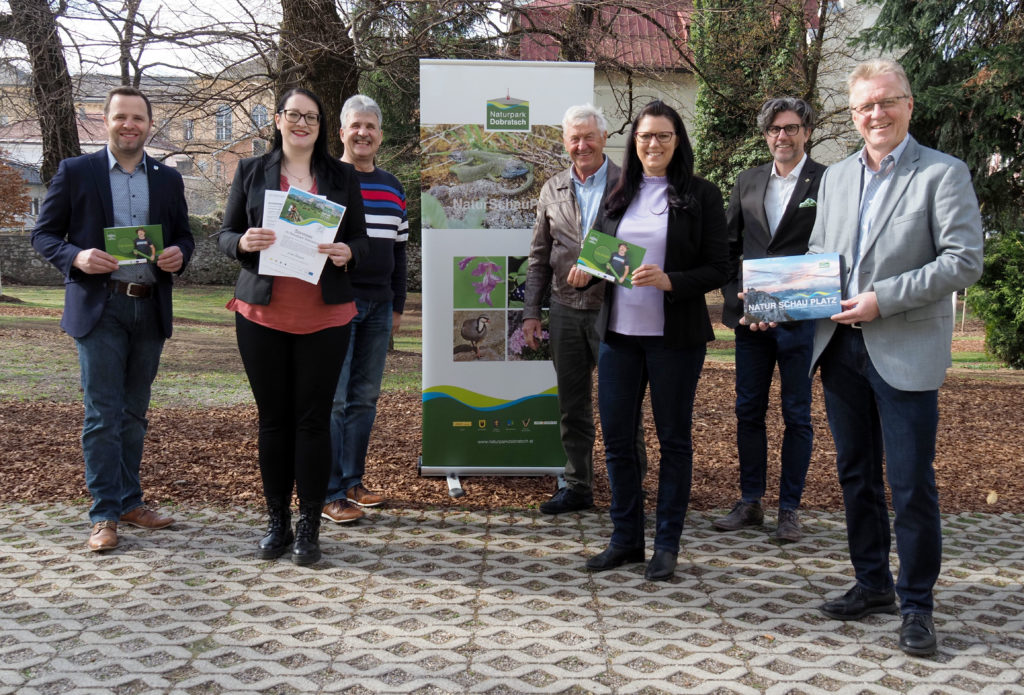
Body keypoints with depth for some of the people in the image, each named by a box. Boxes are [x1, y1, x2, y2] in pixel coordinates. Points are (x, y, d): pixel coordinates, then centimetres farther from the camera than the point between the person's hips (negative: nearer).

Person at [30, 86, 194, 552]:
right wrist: (76, 257, -18)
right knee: (102, 414, -4)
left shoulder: (168, 179, 11)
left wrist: (179, 253, -8)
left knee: (133, 414, 13)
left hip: (150, 309, 4)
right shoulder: (75, 172, 1)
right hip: (100, 308, -4)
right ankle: (104, 514, 3)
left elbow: (184, 235, 16)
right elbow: (43, 234, 1)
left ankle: (129, 501, 23)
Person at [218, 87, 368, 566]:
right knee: (273, 418, 6)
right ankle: (277, 522, 18)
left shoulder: (341, 177, 9)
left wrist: (347, 253, -12)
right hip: (262, 314, 1)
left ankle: (309, 526, 10)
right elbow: (225, 234, 9)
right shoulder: (251, 171, 8)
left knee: (314, 418, 1)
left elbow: (360, 239, 11)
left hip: (325, 316, 0)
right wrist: (243, 243, -14)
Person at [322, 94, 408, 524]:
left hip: (379, 306, 6)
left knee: (365, 397, 9)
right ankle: (330, 493, 1)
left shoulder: (392, 189, 16)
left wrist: (397, 306, 17)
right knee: (333, 399, -5)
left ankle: (353, 480, 20)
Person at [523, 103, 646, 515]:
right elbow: (539, 257, 14)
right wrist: (531, 311, 8)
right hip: (566, 311, 4)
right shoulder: (553, 190, 11)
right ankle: (578, 487, 22)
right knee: (572, 407, 11)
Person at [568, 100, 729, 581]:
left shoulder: (701, 196, -2)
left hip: (675, 337, -4)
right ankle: (626, 538, 22)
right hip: (618, 332, 4)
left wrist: (668, 281, -21)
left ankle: (667, 544, 18)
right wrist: (584, 273, -4)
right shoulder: (619, 196, 11)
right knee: (616, 437, 7)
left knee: (673, 438, 6)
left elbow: (718, 269, -6)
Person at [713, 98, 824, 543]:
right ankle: (750, 502, 22)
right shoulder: (747, 182, 11)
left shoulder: (828, 182, -2)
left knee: (797, 416, 6)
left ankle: (789, 509, 16)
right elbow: (729, 245, 14)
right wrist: (735, 297, 2)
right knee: (748, 411, 10)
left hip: (801, 319, -4)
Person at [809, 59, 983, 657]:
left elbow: (965, 261, -12)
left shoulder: (943, 174, -4)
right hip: (841, 346, 6)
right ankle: (873, 585, 29)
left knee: (912, 485, -2)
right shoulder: (835, 178, 14)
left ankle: (917, 605, 13)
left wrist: (884, 299, -18)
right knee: (856, 475, 14)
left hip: (906, 352, -6)